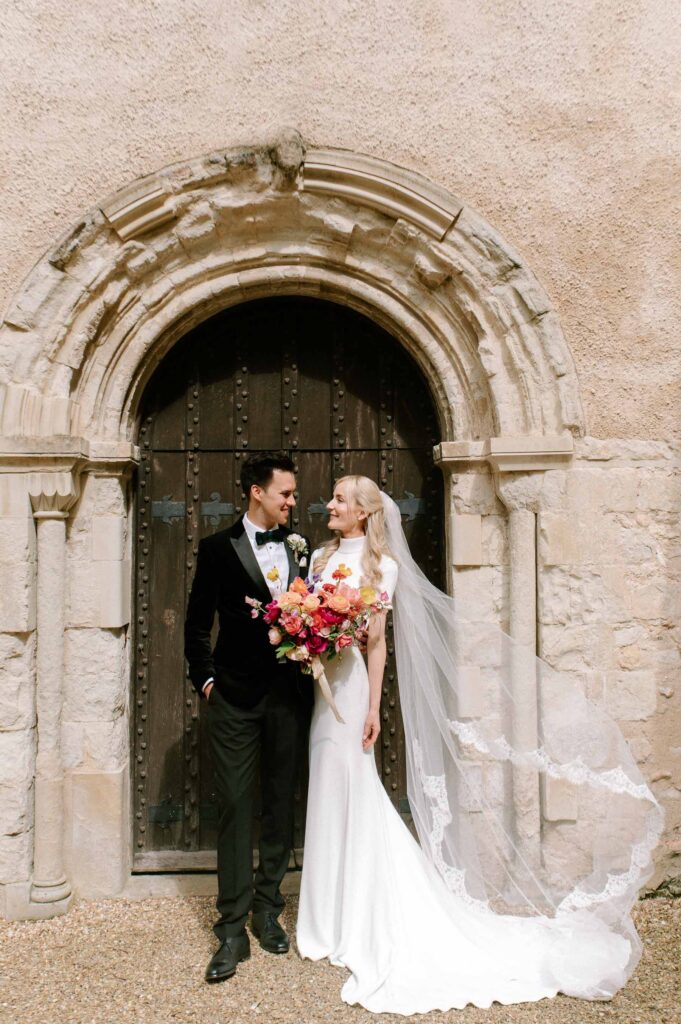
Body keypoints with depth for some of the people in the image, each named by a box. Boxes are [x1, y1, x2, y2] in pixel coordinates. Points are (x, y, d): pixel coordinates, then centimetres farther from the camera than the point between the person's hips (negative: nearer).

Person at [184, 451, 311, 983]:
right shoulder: (219, 548, -1)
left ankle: (268, 910, 27)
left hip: (290, 695, 3)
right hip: (236, 699, -3)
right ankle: (233, 928, 8)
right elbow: (198, 624, 4)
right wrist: (205, 679, -1)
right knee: (235, 808, 0)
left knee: (281, 805, 12)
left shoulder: (300, 548, 7)